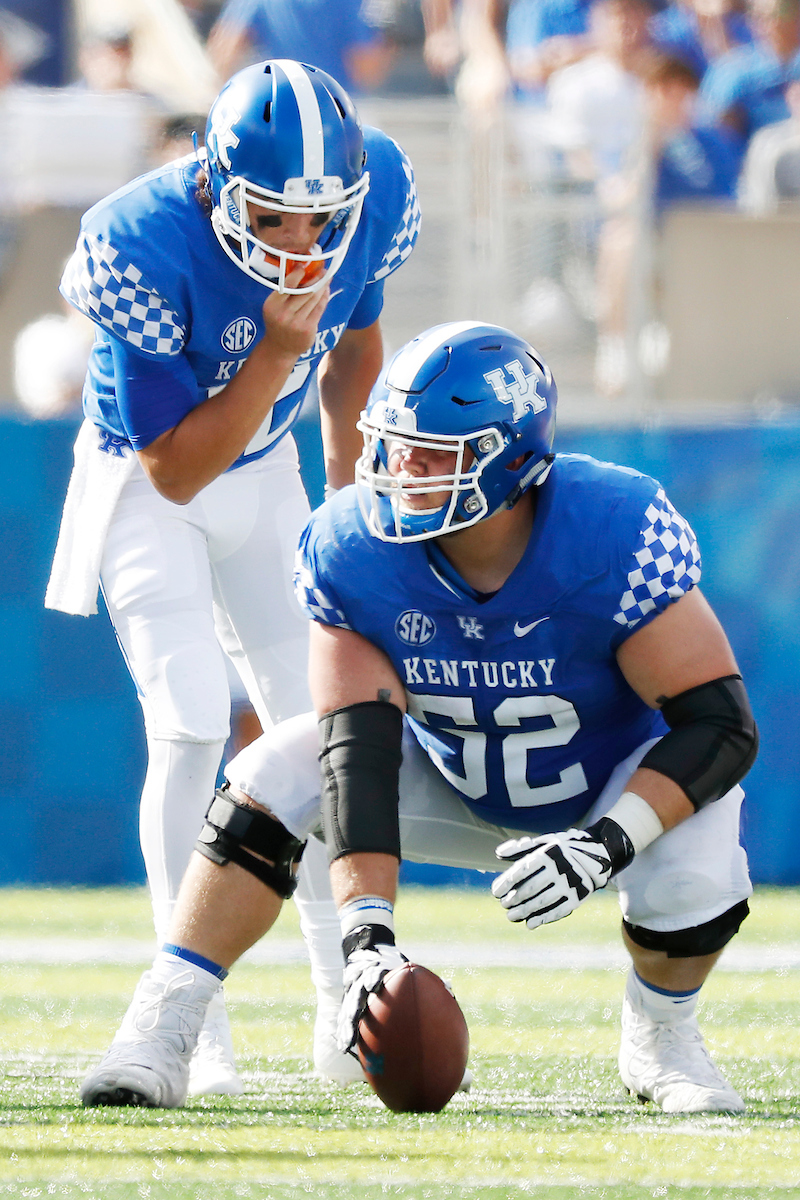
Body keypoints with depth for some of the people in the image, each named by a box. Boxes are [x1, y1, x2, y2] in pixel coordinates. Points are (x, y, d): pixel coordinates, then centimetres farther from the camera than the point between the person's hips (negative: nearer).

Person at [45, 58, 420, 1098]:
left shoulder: (378, 194, -21)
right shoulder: (141, 249, -35)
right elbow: (177, 468, -28)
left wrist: (350, 497, 11)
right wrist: (275, 351, -39)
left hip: (263, 471, 5)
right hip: (144, 479, -5)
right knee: (192, 723, -17)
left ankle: (348, 1006, 12)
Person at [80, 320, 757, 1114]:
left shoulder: (613, 536, -33)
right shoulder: (354, 550, -24)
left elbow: (721, 724, -29)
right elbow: (361, 752, -28)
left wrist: (608, 844, -42)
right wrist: (367, 939, -39)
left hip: (619, 788, -2)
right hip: (454, 782, 3)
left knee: (693, 882, -34)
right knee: (277, 777, -22)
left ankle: (660, 1036, 1)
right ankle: (159, 1033, -19)